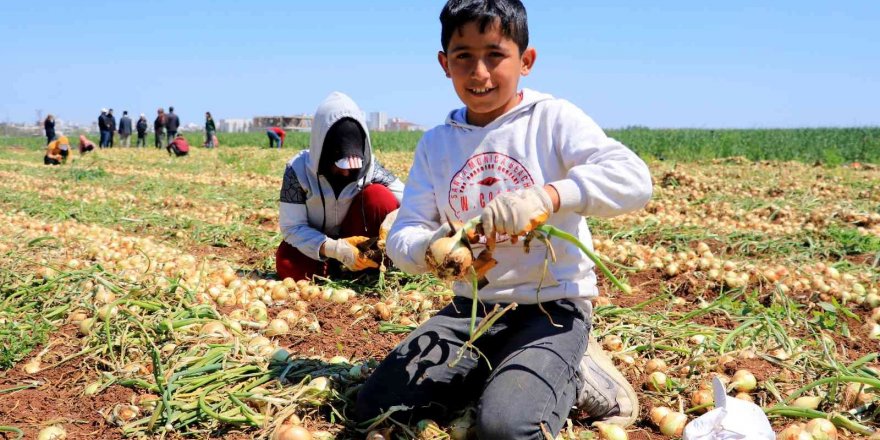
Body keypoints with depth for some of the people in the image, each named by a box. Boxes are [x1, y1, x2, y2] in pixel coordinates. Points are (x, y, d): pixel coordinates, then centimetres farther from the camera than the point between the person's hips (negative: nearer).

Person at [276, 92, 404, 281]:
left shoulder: (369, 166, -19)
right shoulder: (298, 169, -22)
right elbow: (291, 227, -22)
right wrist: (334, 248, -37)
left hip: (358, 240, 1)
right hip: (317, 245, -1)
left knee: (378, 195, -25)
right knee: (289, 266, -34)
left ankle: (372, 268, -12)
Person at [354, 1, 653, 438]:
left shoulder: (553, 119, -8)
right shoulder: (435, 144, 4)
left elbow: (633, 179, -22)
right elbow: (403, 233, -1)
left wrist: (548, 195, -40)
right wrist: (429, 250, -26)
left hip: (552, 306, -5)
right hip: (471, 308, 5)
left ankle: (571, 378, 4)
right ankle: (494, 373, 12)